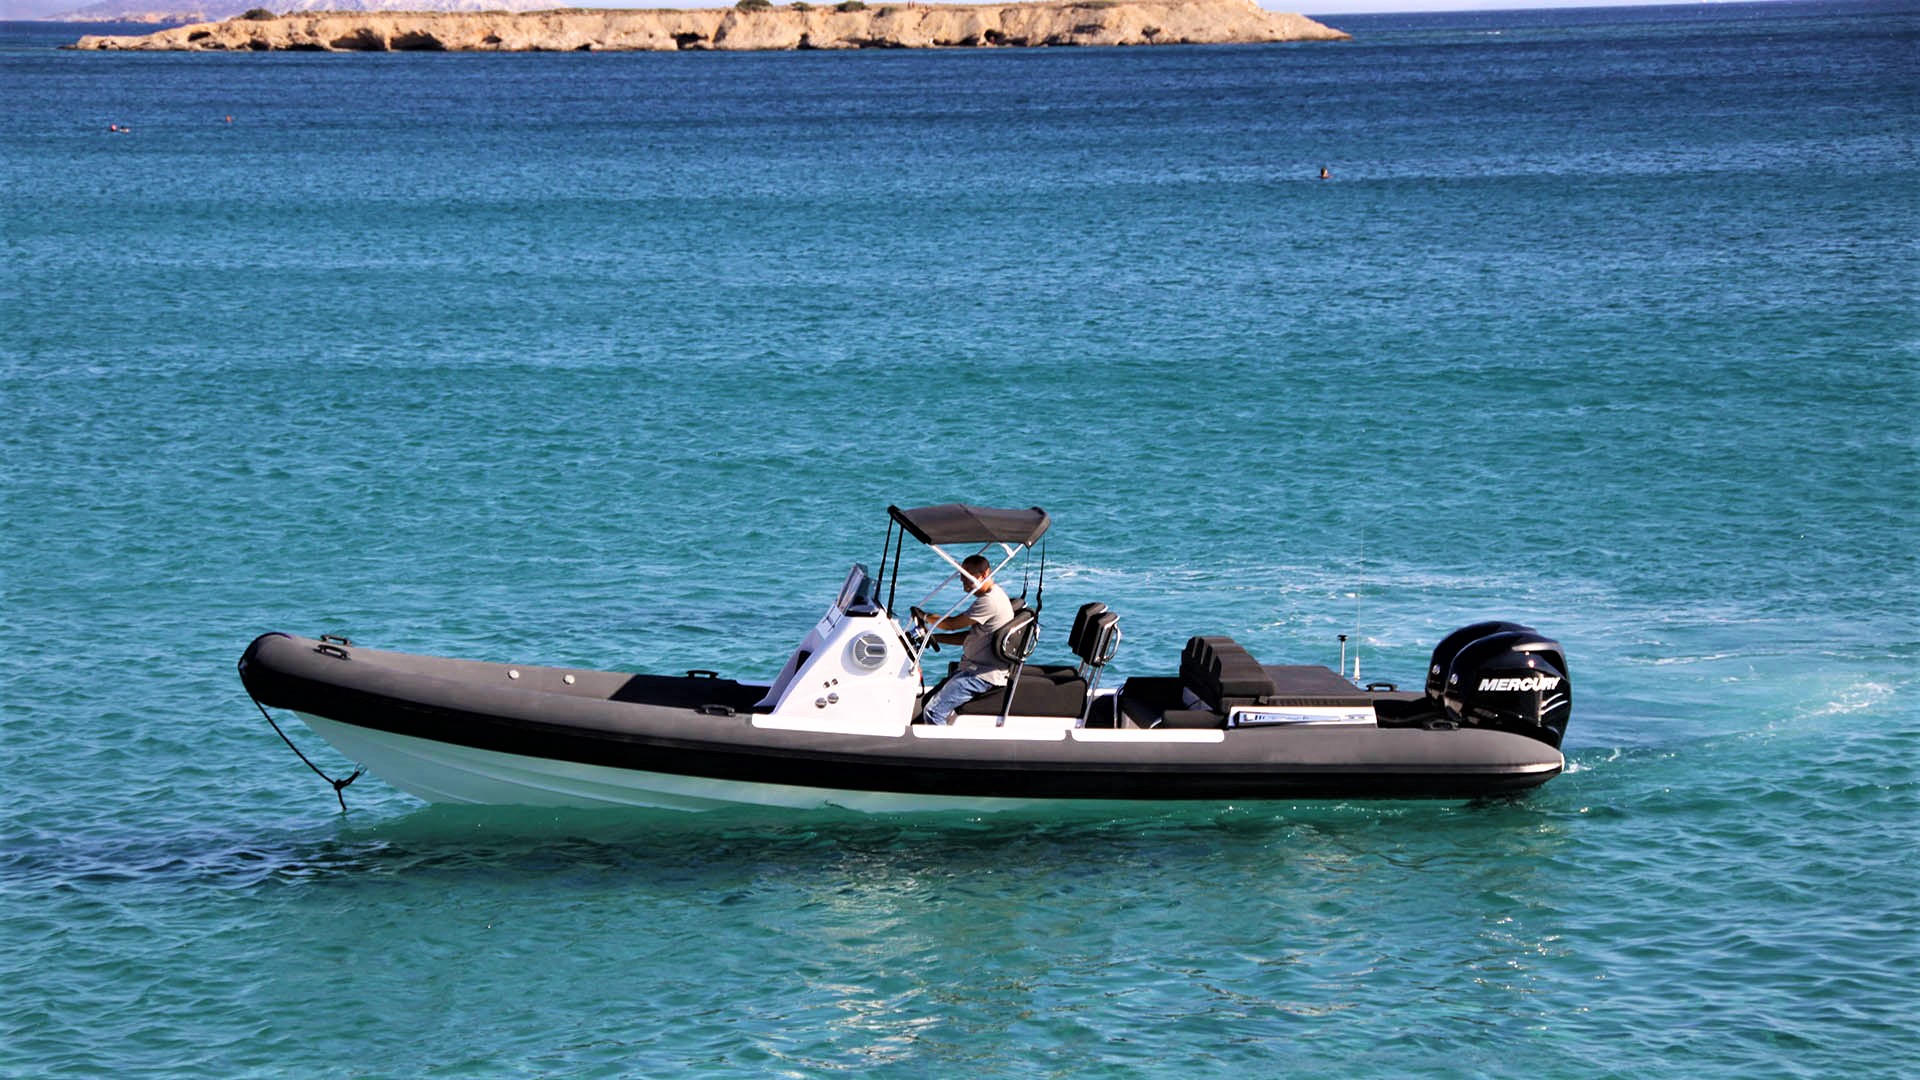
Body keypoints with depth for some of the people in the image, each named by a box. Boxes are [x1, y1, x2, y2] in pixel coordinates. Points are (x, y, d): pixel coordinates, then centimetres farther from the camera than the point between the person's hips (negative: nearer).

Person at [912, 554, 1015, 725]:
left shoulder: (990, 602, -20)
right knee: (928, 702, 12)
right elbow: (969, 637, 19)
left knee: (934, 711, -18)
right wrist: (933, 637, 12)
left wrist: (924, 616, 0)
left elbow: (952, 623, -17)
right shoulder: (996, 596, 15)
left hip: (983, 676, -11)